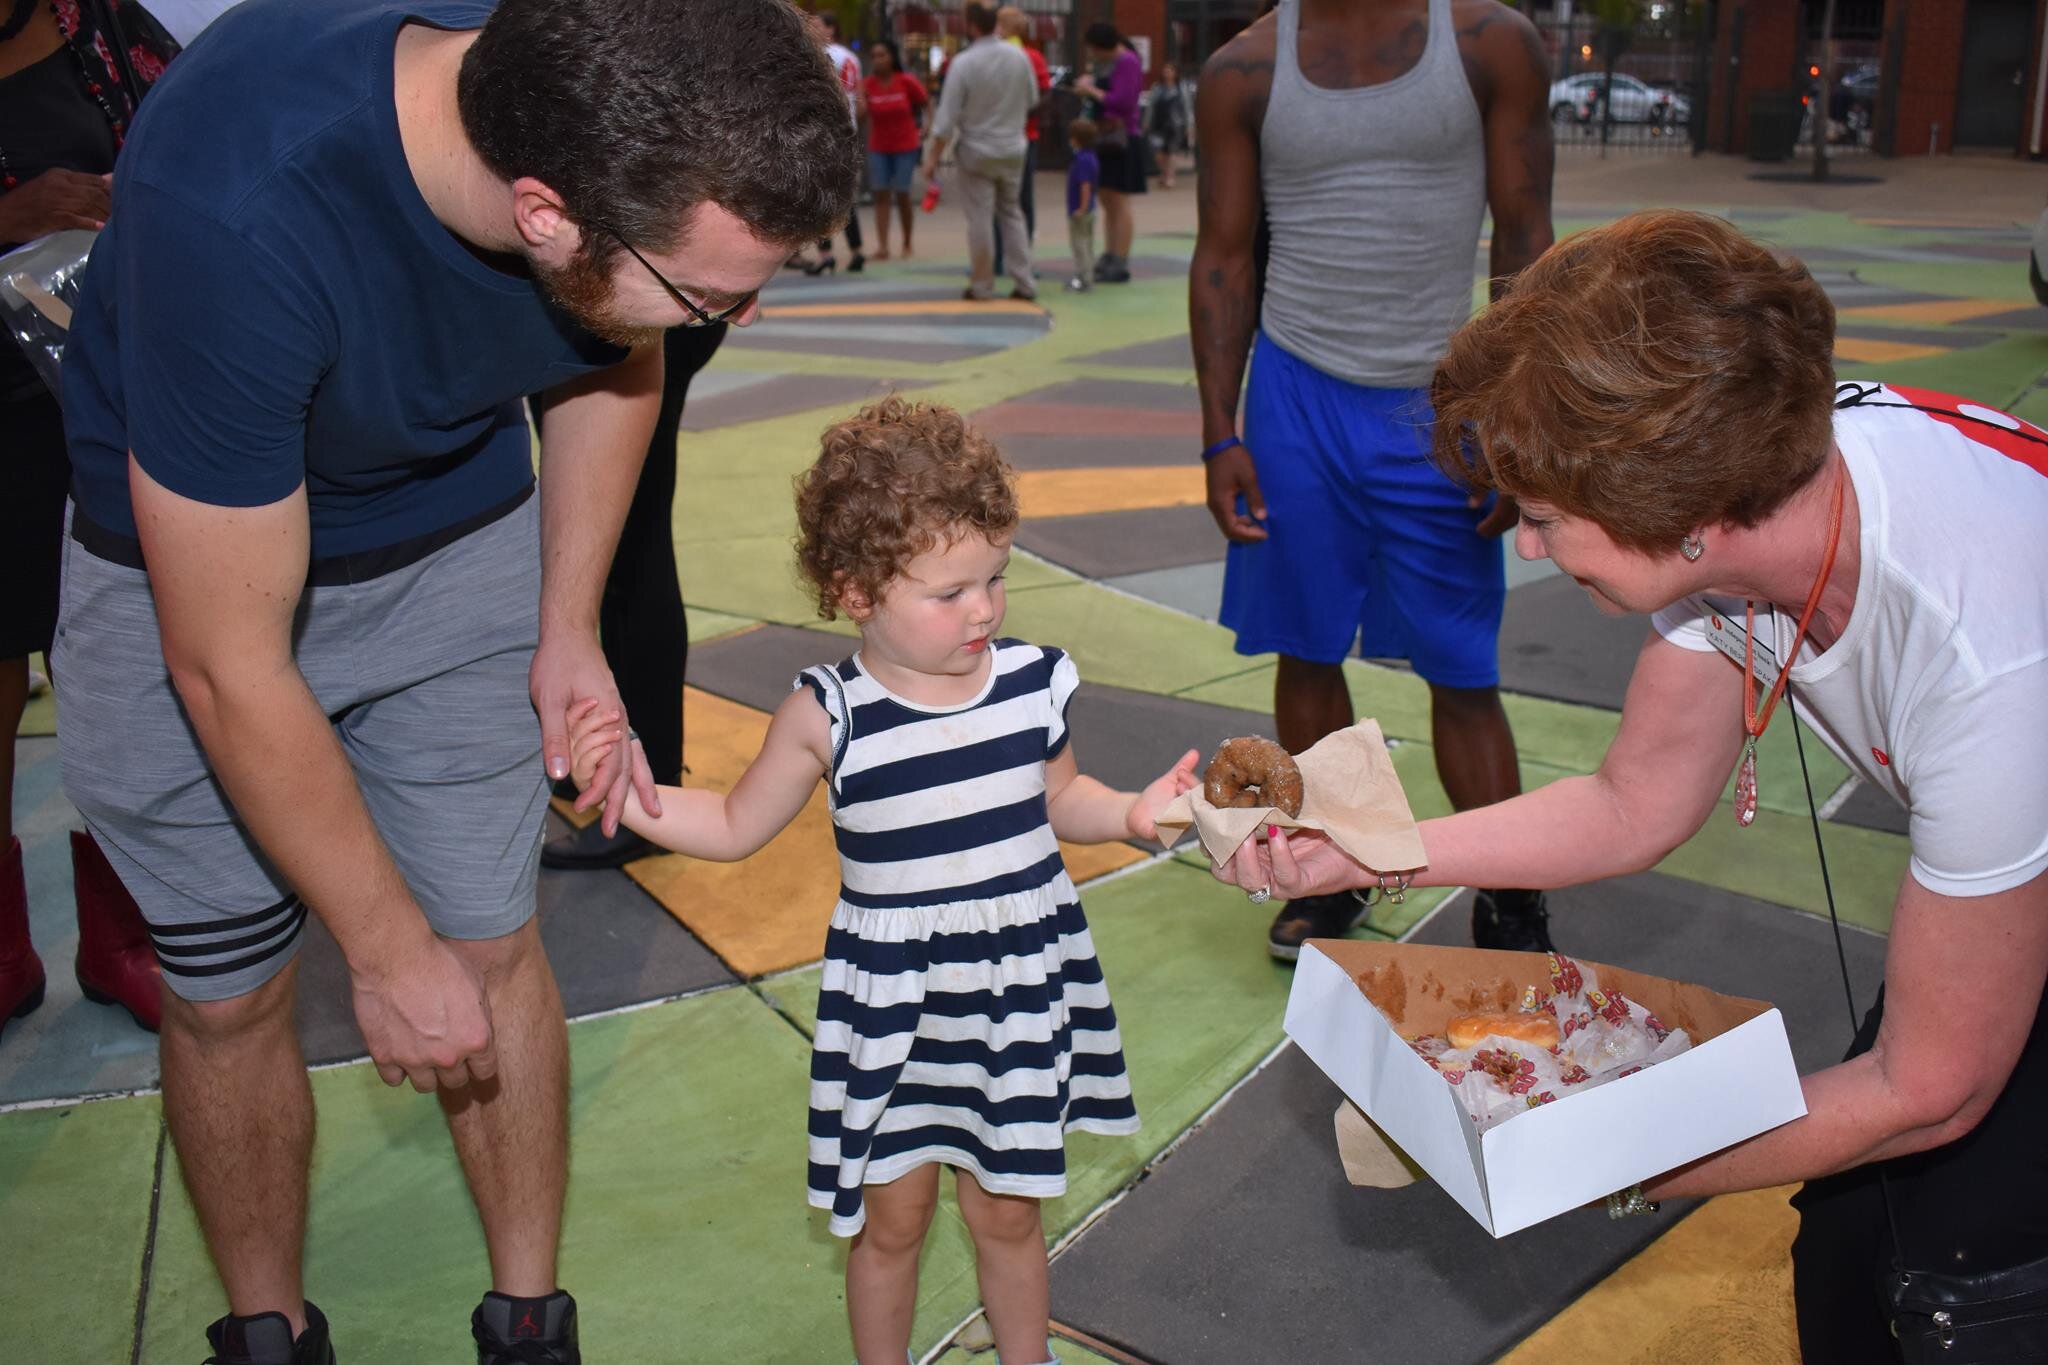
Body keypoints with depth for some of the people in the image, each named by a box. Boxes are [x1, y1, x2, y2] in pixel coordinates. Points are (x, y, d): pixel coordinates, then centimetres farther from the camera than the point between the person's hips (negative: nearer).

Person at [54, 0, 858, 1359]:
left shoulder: (630, 136, -24)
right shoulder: (235, 213, -40)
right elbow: (228, 666, -29)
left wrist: (570, 629, -6)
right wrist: (390, 949, -18)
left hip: (460, 539, 4)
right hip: (189, 560, -3)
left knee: (493, 951, 7)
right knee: (227, 992, 6)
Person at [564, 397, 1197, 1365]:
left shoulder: (1033, 682, -9)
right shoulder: (828, 718, -15)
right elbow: (738, 826, 1)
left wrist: (1131, 813, -6)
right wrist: (641, 801, -13)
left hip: (1018, 993, 2)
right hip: (890, 1009, -1)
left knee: (1005, 1211, 18)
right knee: (892, 1219, 14)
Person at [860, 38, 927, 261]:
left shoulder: (907, 81, -10)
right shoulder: (867, 84, -6)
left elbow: (926, 103, 5)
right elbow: (862, 111, -17)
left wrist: (924, 127, 4)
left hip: (905, 146, -2)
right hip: (878, 148, 2)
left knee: (902, 194, -1)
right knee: (881, 194, -4)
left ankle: (907, 244, 16)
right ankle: (882, 245, -6)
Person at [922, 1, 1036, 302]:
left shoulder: (963, 62, -16)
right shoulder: (1019, 57, -4)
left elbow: (947, 115, -14)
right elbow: (1032, 99, 9)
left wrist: (933, 156, -8)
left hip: (977, 151, -4)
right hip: (1013, 149, 4)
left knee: (980, 218, 4)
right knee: (1012, 214, 15)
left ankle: (982, 286, 10)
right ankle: (1023, 282, 11)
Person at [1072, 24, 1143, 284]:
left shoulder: (1127, 63, -13)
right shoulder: (1105, 62, 14)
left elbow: (1123, 101, -22)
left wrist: (1092, 91, -14)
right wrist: (1088, 84, 7)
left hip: (1121, 140, -10)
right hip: (1104, 139, 10)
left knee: (1119, 201, -9)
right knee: (1107, 201, 13)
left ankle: (1121, 265, -8)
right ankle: (1108, 258, 20)